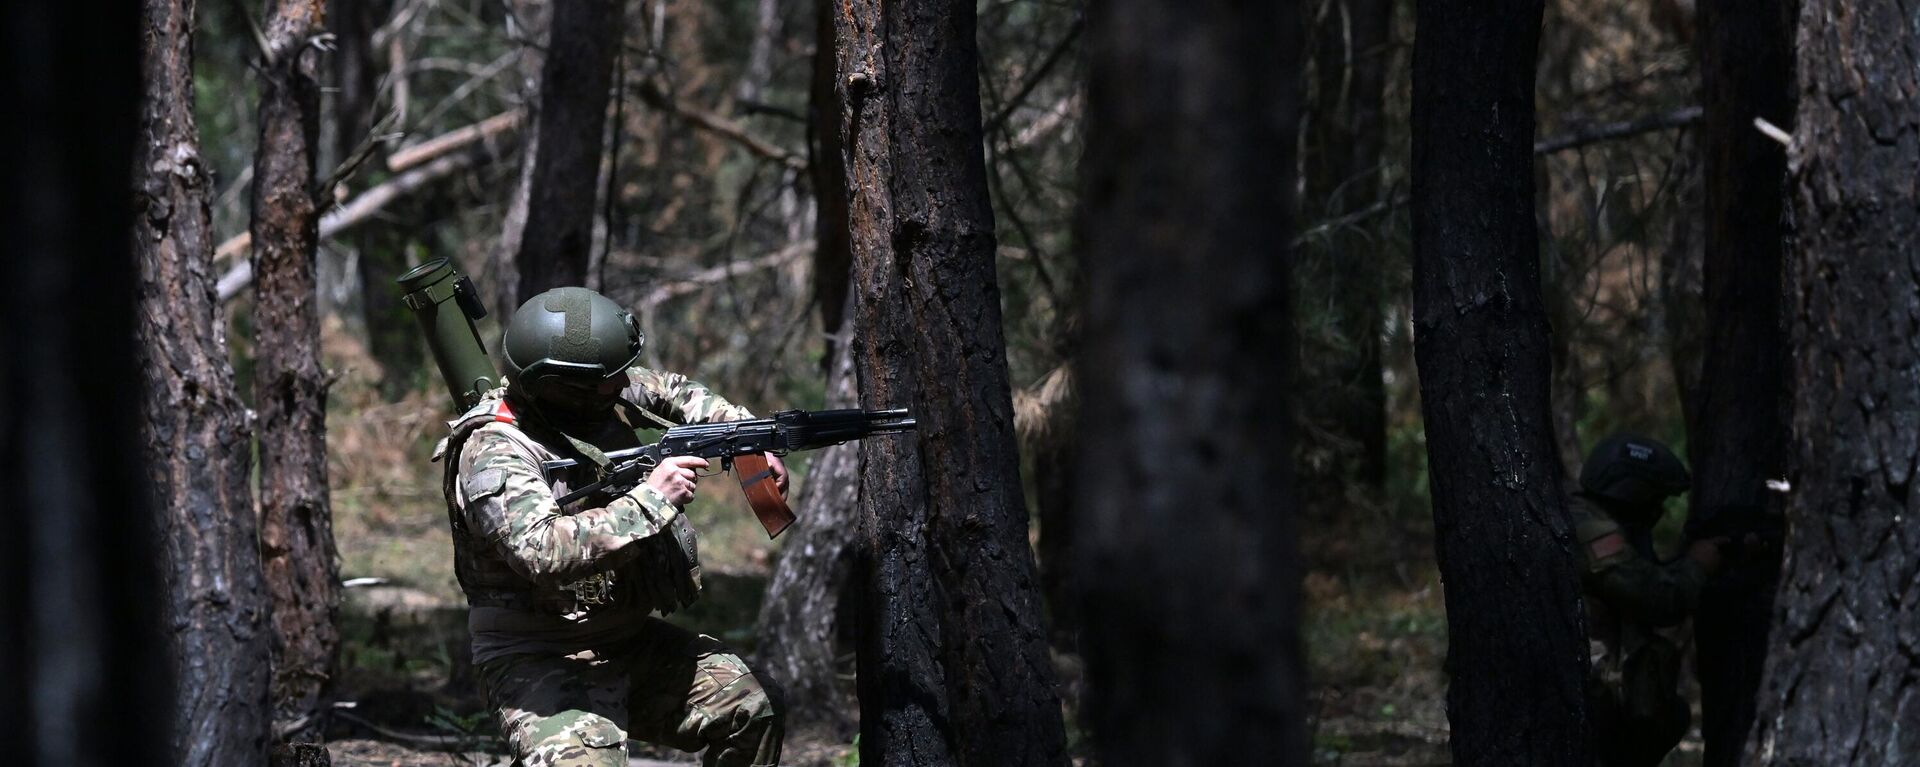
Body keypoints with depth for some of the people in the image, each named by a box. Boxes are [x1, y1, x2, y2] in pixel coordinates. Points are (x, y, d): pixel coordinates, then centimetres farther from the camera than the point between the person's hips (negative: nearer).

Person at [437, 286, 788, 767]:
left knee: (754, 708, 6)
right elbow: (543, 553, -37)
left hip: (629, 645, 8)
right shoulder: (496, 455, -23)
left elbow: (671, 393, 23)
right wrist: (650, 499, -32)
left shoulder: (607, 400, 1)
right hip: (542, 667, -8)